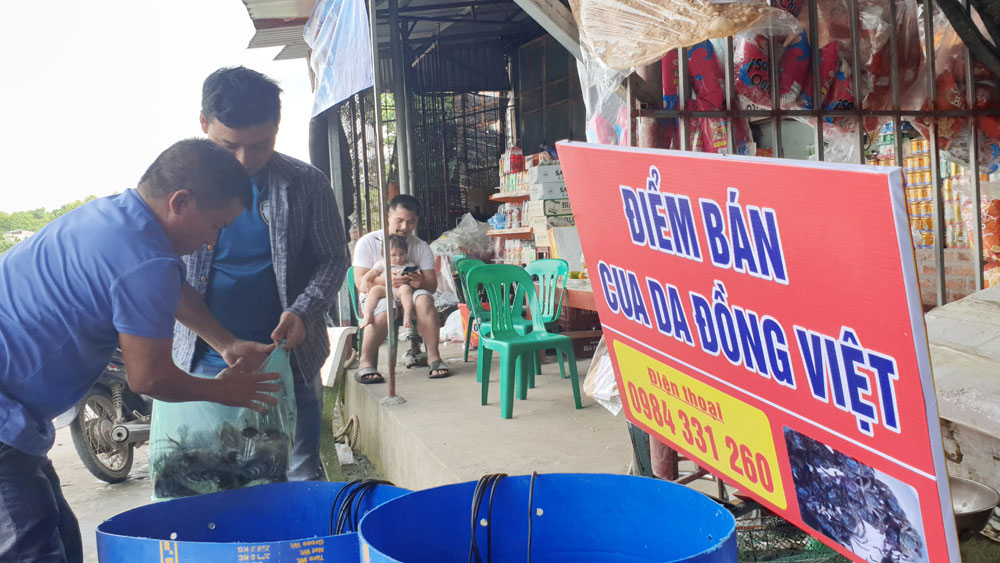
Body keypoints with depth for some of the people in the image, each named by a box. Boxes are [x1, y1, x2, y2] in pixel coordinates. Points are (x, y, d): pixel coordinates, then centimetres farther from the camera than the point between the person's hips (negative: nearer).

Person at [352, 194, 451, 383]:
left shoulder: (422, 248, 7)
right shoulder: (367, 243, -2)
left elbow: (432, 285, -2)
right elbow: (361, 283, -11)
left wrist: (421, 282, -27)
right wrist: (387, 280, -29)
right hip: (377, 296, -2)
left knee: (423, 298, -32)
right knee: (385, 309, -38)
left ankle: (434, 357, -30)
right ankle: (366, 362, -23)